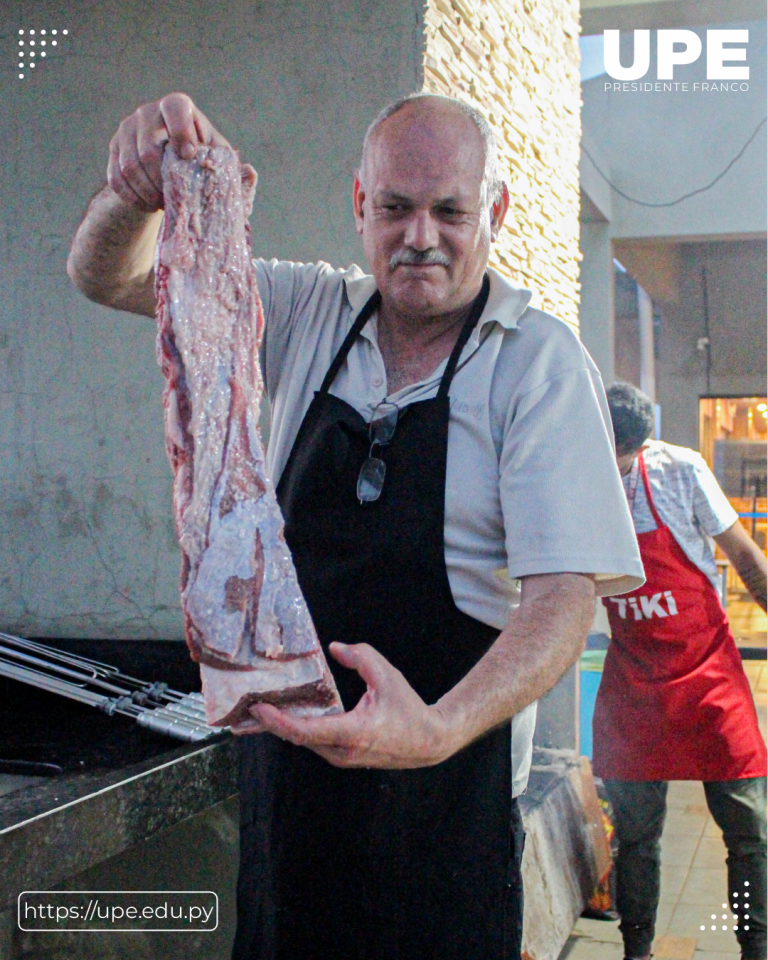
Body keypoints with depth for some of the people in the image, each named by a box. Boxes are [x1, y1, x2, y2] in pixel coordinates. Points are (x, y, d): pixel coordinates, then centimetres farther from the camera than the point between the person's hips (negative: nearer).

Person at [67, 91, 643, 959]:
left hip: (445, 785, -4)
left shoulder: (540, 362, -11)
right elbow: (107, 276, 1)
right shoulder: (311, 315, 2)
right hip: (284, 754, 4)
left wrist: (438, 728, -37)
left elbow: (565, 592, -19)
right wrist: (140, 190, -22)